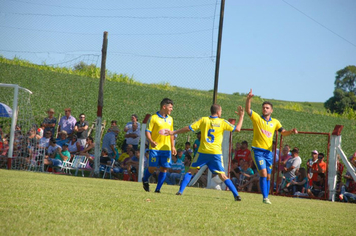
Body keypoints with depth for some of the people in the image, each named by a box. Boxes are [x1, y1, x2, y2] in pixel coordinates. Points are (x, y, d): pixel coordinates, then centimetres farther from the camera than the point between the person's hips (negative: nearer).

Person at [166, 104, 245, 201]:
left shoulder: (203, 120, 3)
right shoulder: (222, 122, 1)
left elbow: (189, 128, 0)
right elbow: (237, 129, 0)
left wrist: (173, 132, 9)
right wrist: (241, 116, 14)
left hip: (203, 152, 0)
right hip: (216, 153, 0)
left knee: (191, 171, 11)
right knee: (222, 176, 4)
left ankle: (180, 191, 0)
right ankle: (236, 195, -3)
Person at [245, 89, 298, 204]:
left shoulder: (275, 122, 11)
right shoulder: (257, 118, 0)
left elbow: (283, 132, 10)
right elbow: (248, 110, -14)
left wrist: (291, 131, -11)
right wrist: (249, 99, -31)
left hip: (268, 151, 4)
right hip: (257, 150, -4)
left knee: (268, 176, 6)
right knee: (263, 173, -16)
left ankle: (266, 197, 17)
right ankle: (265, 197, -13)